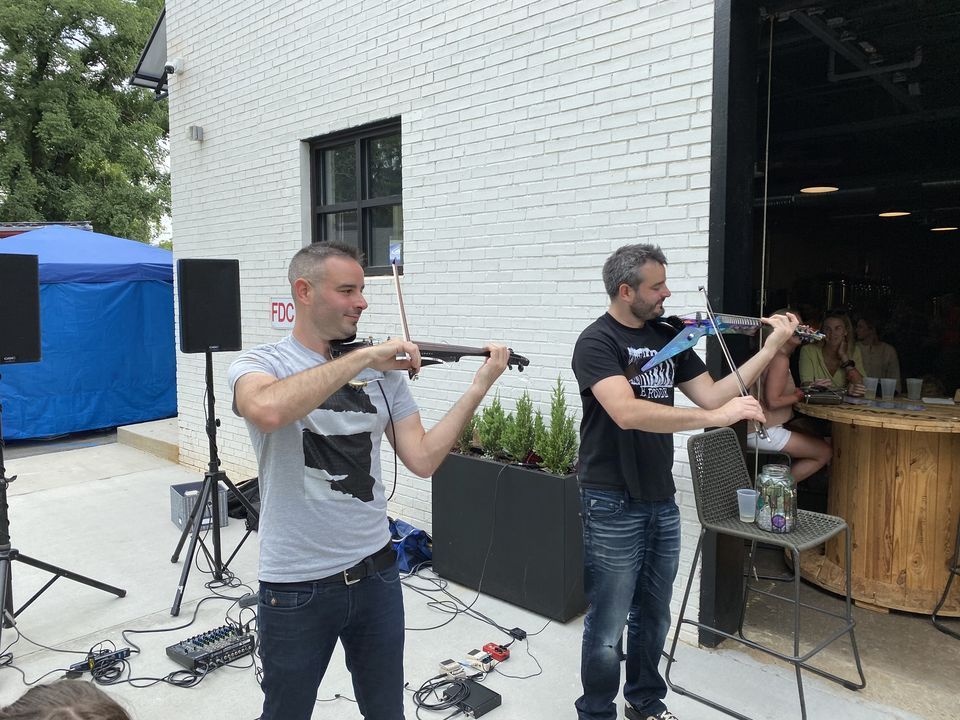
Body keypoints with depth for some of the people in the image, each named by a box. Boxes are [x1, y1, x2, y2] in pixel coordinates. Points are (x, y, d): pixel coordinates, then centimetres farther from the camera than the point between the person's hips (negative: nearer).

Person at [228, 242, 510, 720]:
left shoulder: (383, 371, 1)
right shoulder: (258, 364, -9)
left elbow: (422, 460, -4)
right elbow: (267, 411, -34)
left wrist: (476, 390, -13)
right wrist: (362, 357, -31)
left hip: (376, 572, 4)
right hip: (296, 587, -3)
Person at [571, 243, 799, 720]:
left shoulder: (667, 336, 8)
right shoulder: (596, 342, -14)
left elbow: (710, 394, 5)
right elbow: (627, 413, -29)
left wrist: (771, 347, -1)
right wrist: (716, 417, -31)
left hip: (662, 501, 7)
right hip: (613, 506, -7)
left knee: (653, 617, 21)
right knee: (608, 628, 5)